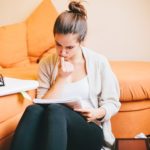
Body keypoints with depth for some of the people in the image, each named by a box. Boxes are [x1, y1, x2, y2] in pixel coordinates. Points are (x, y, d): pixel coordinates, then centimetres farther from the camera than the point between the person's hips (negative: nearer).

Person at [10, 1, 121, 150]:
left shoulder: (99, 62, 2)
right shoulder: (47, 64, 7)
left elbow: (112, 103, 7)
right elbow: (42, 106, 0)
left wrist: (98, 113, -14)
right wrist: (61, 78, -9)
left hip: (90, 130, -2)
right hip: (51, 128, 2)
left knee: (55, 110, -36)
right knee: (33, 110, -35)